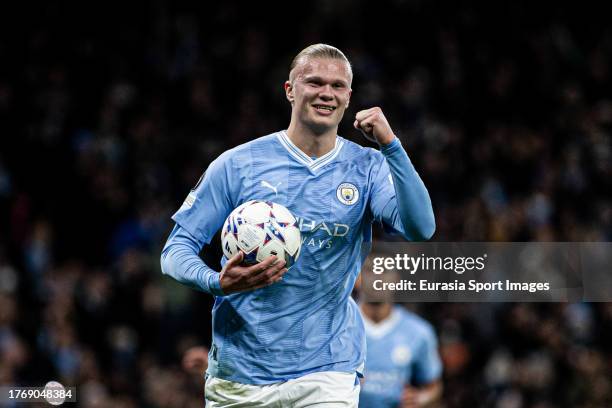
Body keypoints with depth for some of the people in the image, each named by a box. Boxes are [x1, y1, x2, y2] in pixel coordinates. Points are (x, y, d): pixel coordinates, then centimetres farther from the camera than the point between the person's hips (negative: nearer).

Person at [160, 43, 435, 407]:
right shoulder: (237, 164, 0)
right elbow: (177, 248, 0)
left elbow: (420, 229, -13)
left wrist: (390, 145, -22)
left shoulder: (368, 168, 3)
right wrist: (216, 282, -21)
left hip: (327, 373, 0)